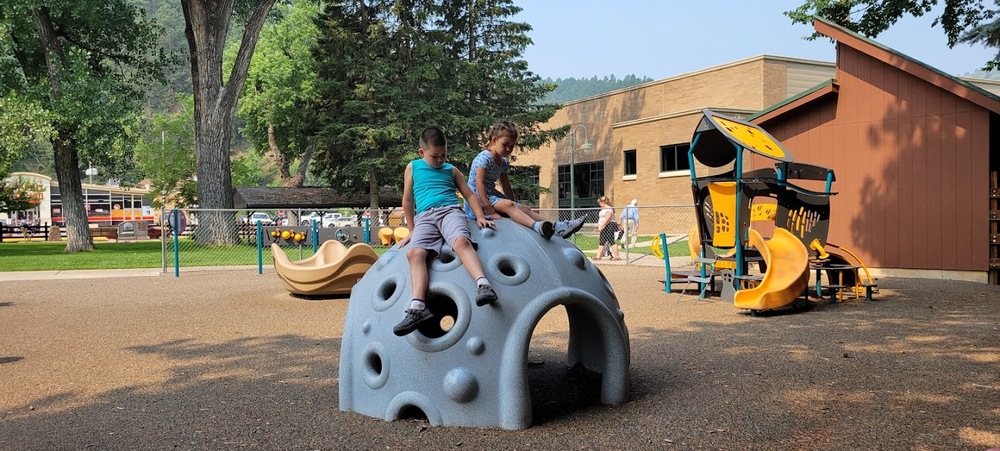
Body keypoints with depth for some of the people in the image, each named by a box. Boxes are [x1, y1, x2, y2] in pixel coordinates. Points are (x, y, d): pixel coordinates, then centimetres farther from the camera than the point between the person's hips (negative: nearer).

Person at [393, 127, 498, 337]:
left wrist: (480, 216, 7)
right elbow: (407, 200, 22)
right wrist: (412, 230, 20)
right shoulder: (413, 168, 20)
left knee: (462, 241, -34)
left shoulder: (451, 170, 22)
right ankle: (417, 307, -40)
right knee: (414, 253, -28)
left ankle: (483, 285, -52)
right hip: (424, 217, 1)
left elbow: (469, 194, 22)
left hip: (450, 210, -1)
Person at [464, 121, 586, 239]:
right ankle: (536, 226, -57)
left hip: (492, 195, 9)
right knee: (507, 205, -33)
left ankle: (558, 227, -18)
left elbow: (506, 186, 19)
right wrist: (488, 209, -30)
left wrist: (515, 205, 11)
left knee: (524, 208, -6)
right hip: (478, 199, -9)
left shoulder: (503, 162, 13)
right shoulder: (484, 158, -15)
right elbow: (479, 183, -24)